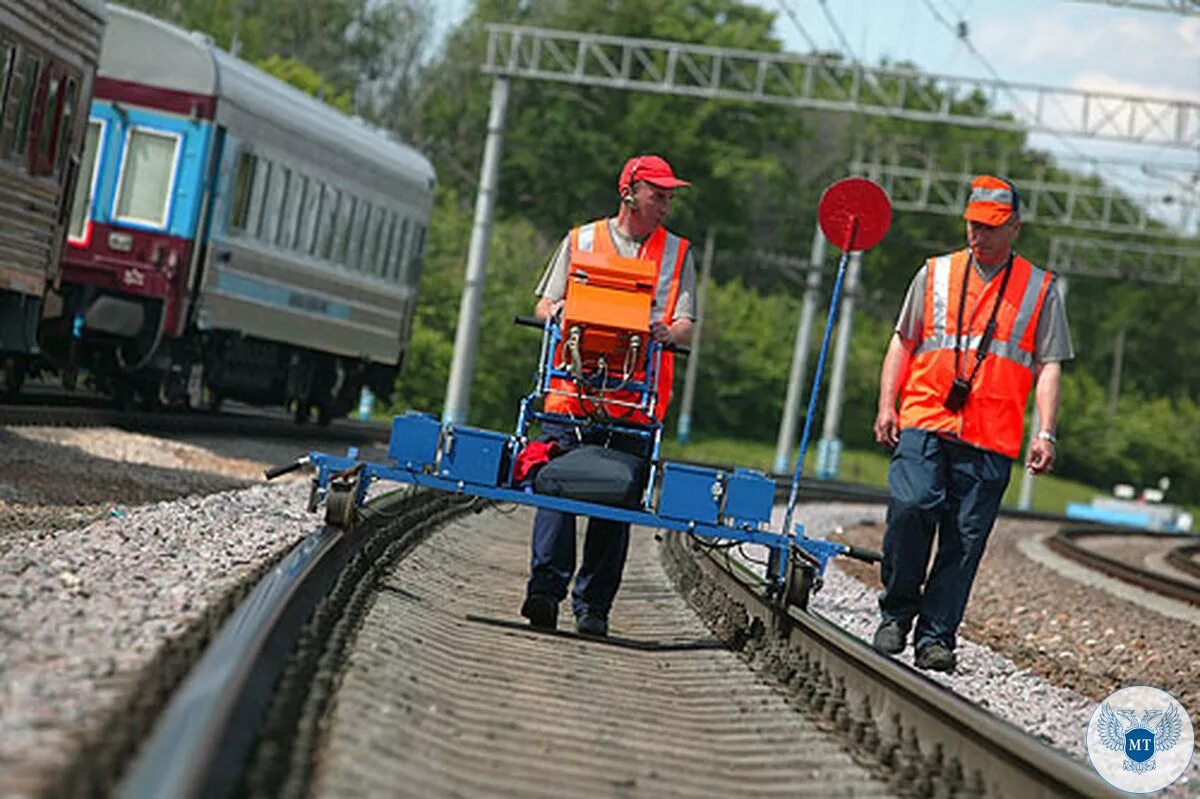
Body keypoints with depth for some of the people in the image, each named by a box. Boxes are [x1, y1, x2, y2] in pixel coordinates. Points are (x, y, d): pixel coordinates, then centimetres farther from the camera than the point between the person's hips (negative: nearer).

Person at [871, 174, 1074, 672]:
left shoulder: (1041, 290, 11)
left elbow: (1048, 367, 8)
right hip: (923, 424, 0)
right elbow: (902, 343, 17)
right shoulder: (935, 274, 14)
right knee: (910, 508, -19)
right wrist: (886, 406, 6)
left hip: (991, 440, 0)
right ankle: (896, 612, -1)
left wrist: (1045, 434, -3)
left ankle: (936, 637, 5)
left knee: (965, 538, -3)